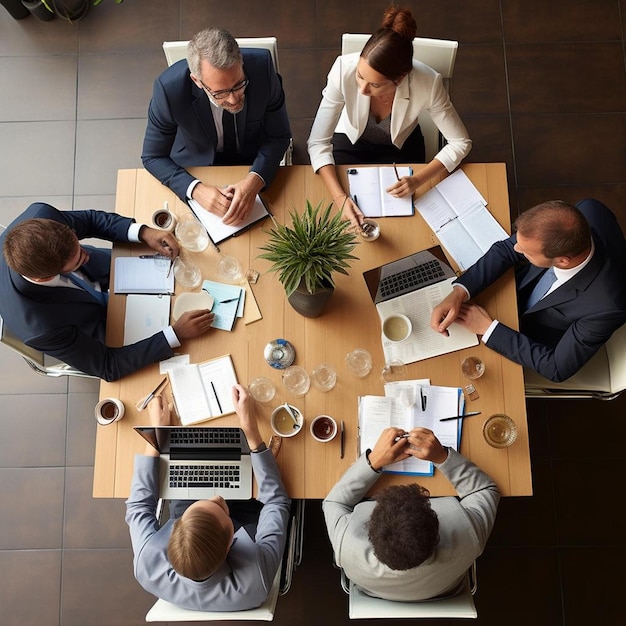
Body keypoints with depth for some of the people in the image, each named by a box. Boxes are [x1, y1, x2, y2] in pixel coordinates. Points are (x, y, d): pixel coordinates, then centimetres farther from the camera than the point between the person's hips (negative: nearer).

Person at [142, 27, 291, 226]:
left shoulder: (262, 67, -28)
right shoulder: (169, 89, -30)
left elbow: (278, 136, -14)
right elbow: (153, 157, -16)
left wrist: (255, 181, -33)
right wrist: (196, 190, -34)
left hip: (253, 162, 1)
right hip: (198, 166, -1)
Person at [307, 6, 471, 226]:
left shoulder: (428, 83, -34)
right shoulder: (344, 69, -35)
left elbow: (461, 143, -22)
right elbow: (318, 143, -30)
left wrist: (417, 180, -36)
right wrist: (340, 197, -42)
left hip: (401, 146, 1)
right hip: (351, 141, 0)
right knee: (345, 222, -9)